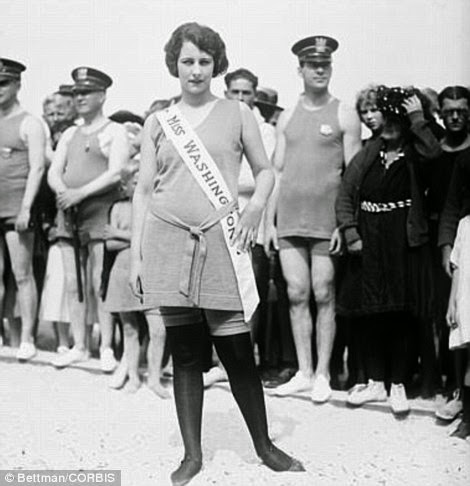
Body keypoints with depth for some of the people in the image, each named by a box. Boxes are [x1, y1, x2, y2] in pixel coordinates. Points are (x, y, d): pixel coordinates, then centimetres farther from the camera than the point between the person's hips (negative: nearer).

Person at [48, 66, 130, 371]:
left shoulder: (115, 132, 0)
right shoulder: (70, 135, 19)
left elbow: (116, 173, -13)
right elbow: (54, 172, 12)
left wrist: (80, 192, -21)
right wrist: (62, 190, -10)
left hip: (100, 210, -6)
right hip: (68, 213, 6)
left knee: (99, 285, -8)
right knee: (73, 284, 6)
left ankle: (107, 348, -1)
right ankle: (79, 347, 13)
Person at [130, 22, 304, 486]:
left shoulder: (237, 114, 8)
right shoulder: (158, 123, 10)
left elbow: (264, 170, 15)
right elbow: (143, 190, 9)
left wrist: (256, 205, -6)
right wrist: (136, 256, 4)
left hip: (220, 243, -1)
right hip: (167, 243, 1)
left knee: (237, 352, 0)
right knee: (185, 353, 5)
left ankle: (264, 445, 19)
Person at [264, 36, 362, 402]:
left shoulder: (344, 116, 1)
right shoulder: (287, 117, 12)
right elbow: (276, 171, 13)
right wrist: (269, 221, 7)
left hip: (327, 221, -4)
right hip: (289, 220, 4)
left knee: (324, 296, -1)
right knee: (297, 296, 5)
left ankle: (322, 374, 8)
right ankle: (303, 372, 14)